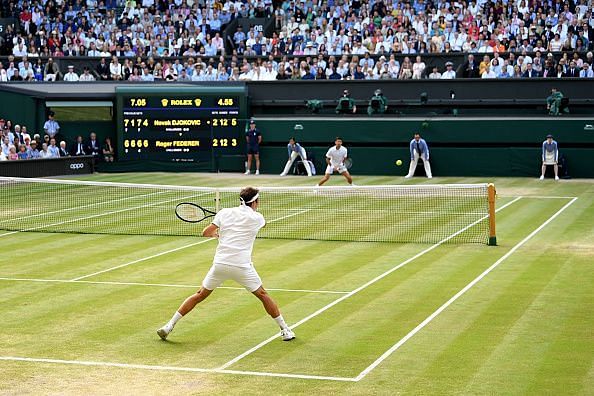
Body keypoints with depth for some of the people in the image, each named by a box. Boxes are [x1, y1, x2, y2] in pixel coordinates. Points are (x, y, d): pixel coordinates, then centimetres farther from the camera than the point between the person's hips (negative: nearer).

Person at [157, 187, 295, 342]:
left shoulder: (225, 212, 7)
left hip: (220, 264, 2)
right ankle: (285, 330, 19)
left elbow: (206, 233, 6)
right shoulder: (257, 218, 5)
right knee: (263, 295, 16)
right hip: (242, 266, -2)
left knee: (200, 295, 15)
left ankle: (169, 326, 13)